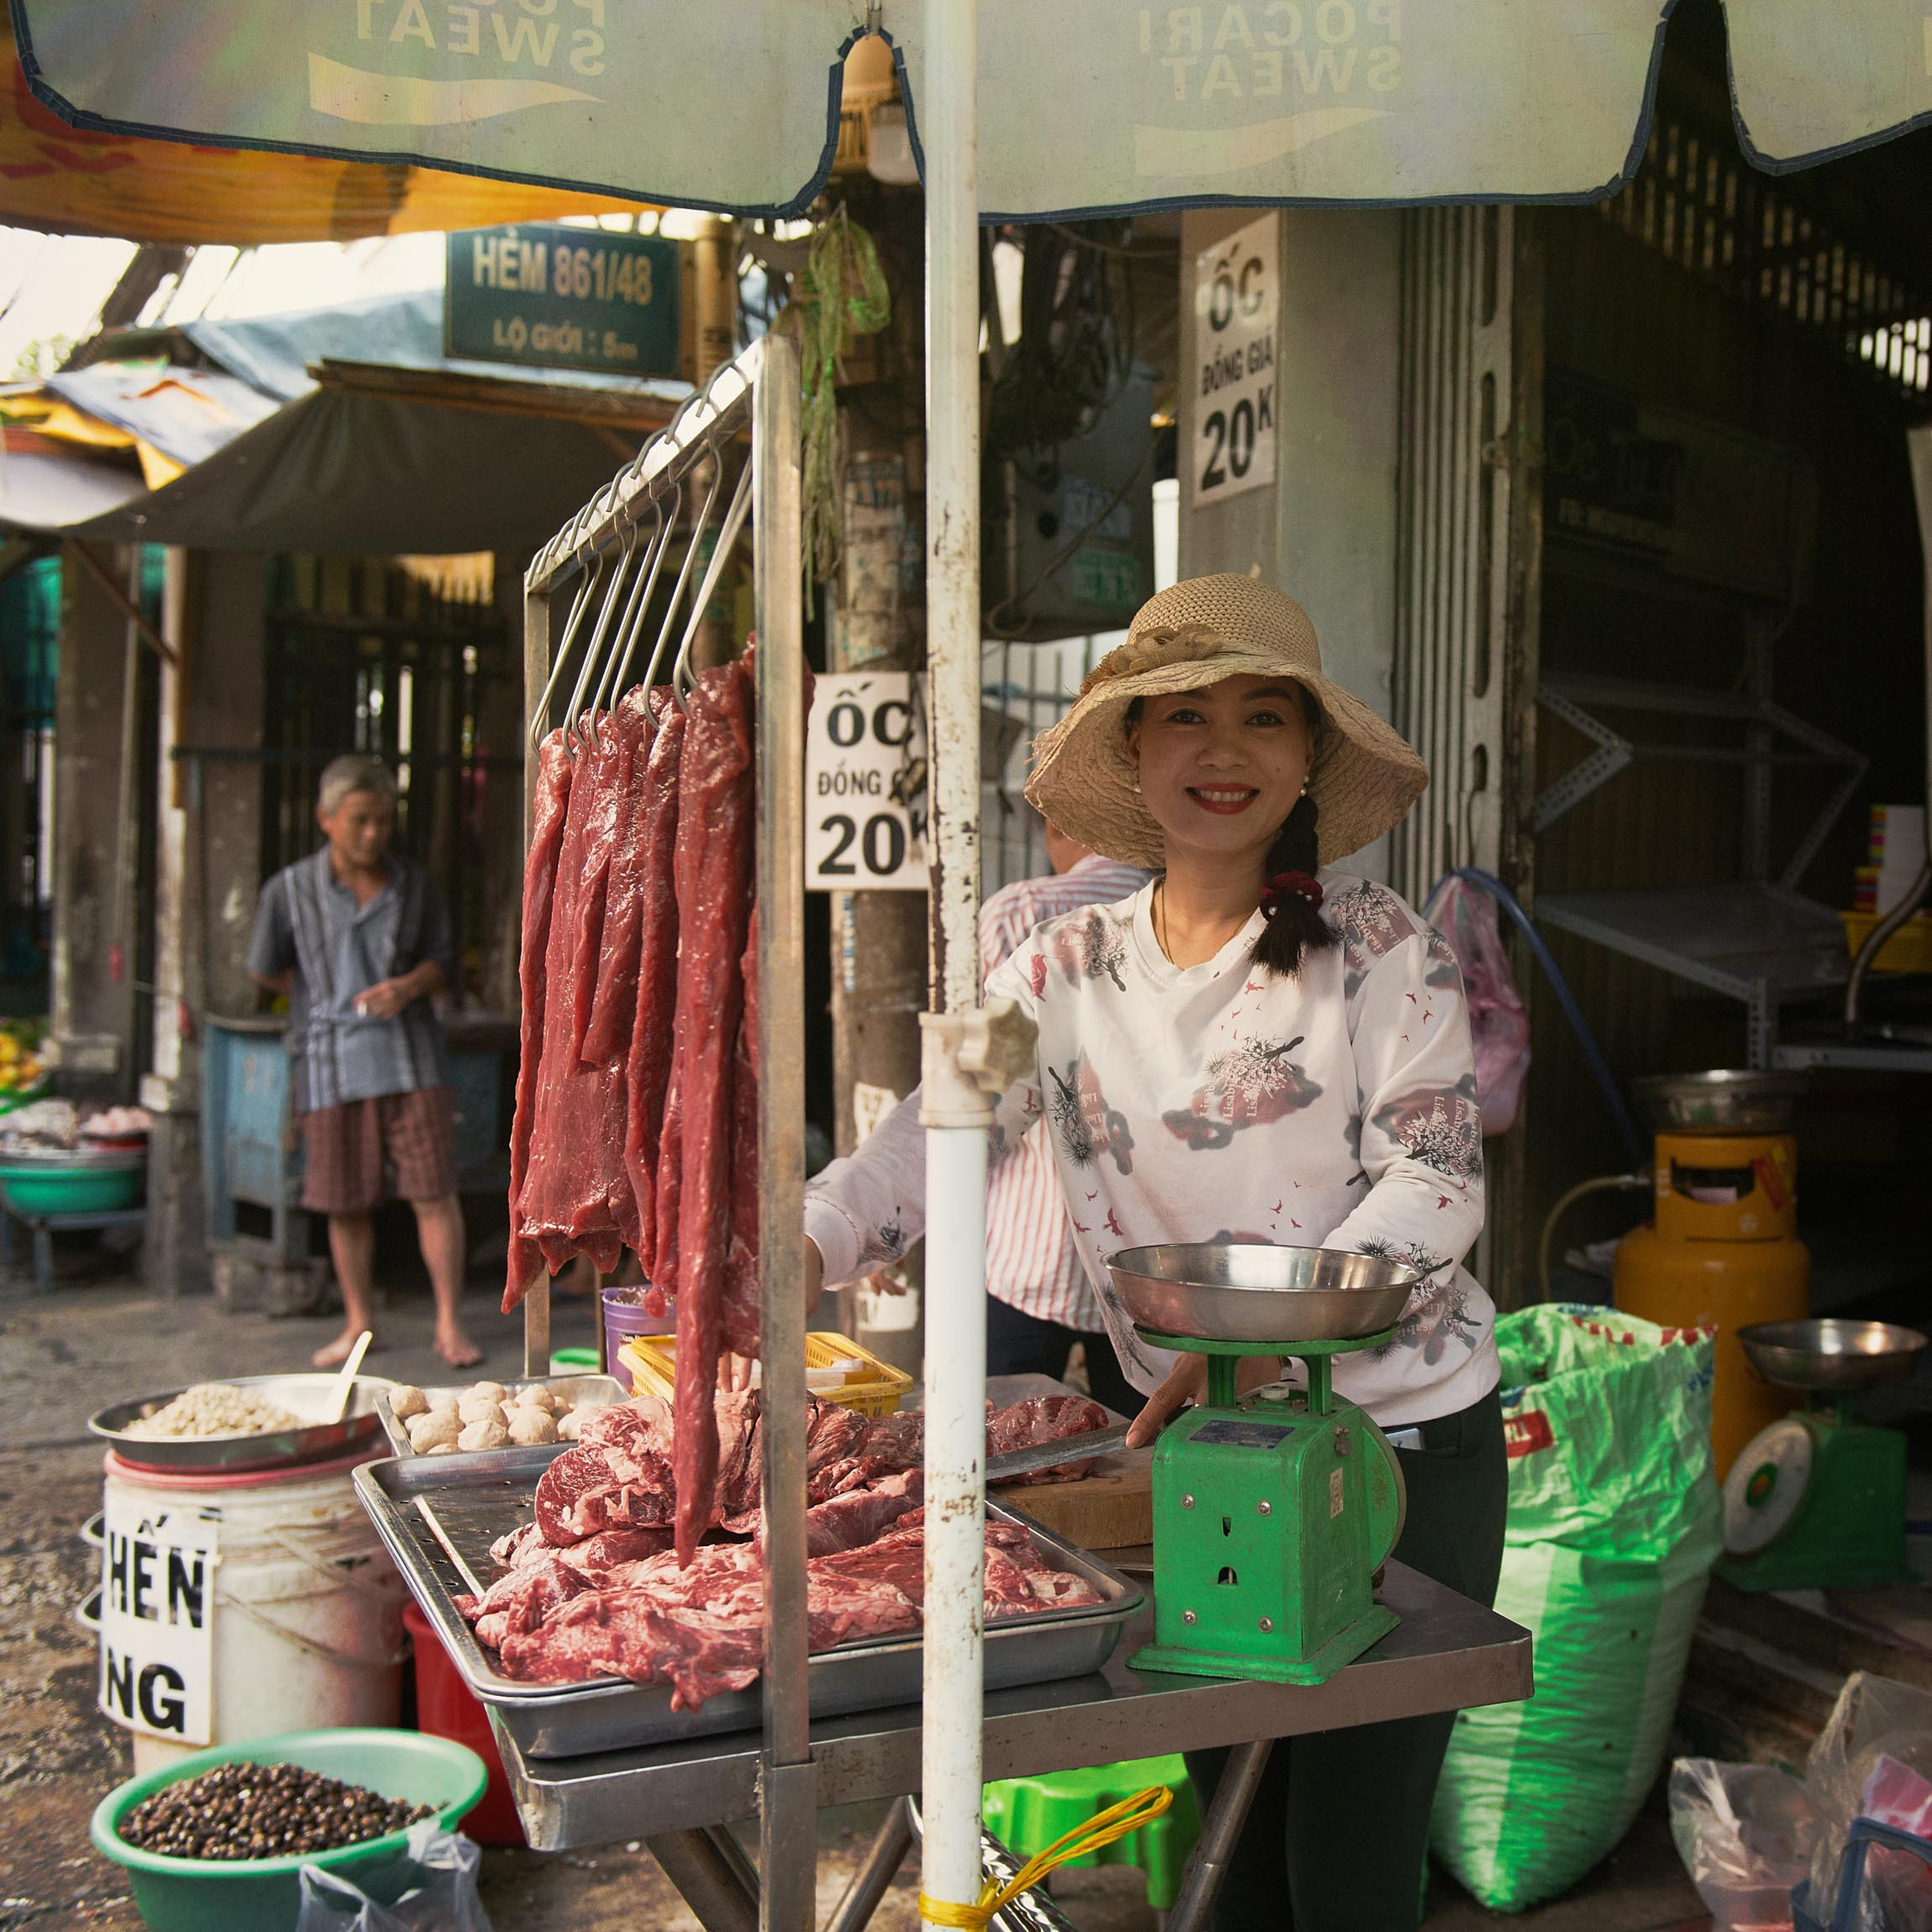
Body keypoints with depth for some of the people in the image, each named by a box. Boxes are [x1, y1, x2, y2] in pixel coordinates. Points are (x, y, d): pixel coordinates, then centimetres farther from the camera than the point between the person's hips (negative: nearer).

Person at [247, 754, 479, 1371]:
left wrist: (407, 987, -13)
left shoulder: (414, 884, 5)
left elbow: (440, 962, 8)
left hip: (410, 1057, 0)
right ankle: (358, 1320, 24)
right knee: (345, 1203, 7)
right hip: (332, 1063, 0)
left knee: (434, 1192, -5)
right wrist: (330, 998, 11)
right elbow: (264, 971, 12)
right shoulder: (291, 889, 1)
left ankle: (449, 1323, 4)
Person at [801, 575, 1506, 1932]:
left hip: (1401, 1436, -3)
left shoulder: (1383, 952, -9)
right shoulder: (1069, 971, 1)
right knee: (1230, 1821, 18)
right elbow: (939, 1129, -8)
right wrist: (802, 1245, -27)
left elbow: (1437, 1182, -15)